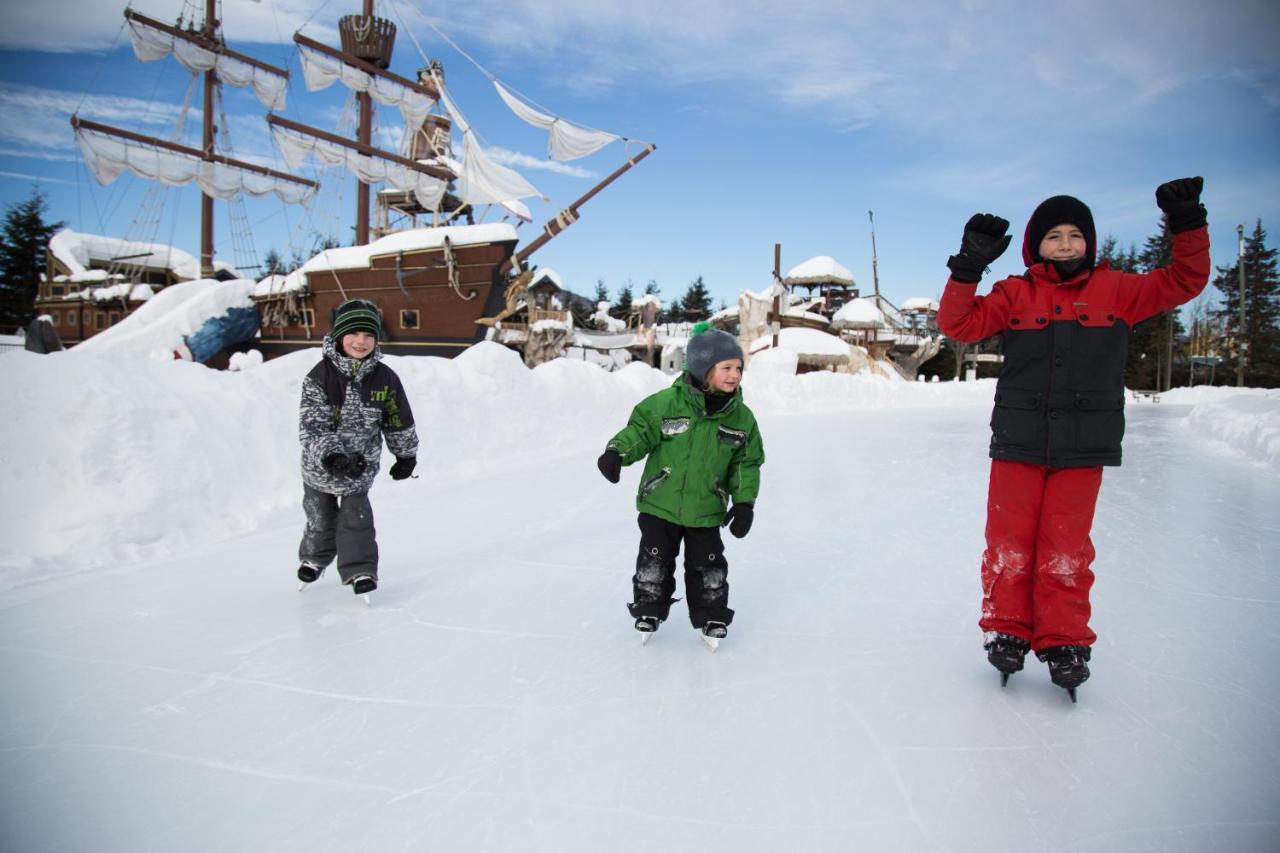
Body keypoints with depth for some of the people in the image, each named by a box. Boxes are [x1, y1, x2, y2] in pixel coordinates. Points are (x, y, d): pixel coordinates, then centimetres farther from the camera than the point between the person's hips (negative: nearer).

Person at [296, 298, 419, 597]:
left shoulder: (385, 378, -13)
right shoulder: (320, 376, -20)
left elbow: (399, 421, 1)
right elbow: (311, 425, -26)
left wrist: (406, 455, 10)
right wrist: (332, 456, -40)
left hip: (361, 463, 0)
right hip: (320, 464, 0)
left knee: (356, 517, -5)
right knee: (320, 518, 19)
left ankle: (360, 570, 11)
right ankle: (314, 558, 46)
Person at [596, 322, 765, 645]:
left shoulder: (741, 416, -5)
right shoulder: (667, 402, -16)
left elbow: (747, 463, 3)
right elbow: (639, 431, -7)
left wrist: (745, 501, -4)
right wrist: (616, 452, -25)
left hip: (707, 510, 2)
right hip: (660, 504, -1)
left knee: (708, 566, 12)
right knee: (655, 560, 12)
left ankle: (712, 617, 32)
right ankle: (649, 611, 33)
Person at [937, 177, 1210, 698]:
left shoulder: (1115, 290, 7)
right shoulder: (1015, 293, 3)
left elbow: (1184, 281, 9)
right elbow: (959, 324, -5)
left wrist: (1188, 226, -1)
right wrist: (969, 265, -14)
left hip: (1083, 449, 1)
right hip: (1017, 445, 0)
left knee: (1066, 550, 4)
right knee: (1009, 547, 5)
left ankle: (1064, 642, 17)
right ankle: (1006, 631, 21)